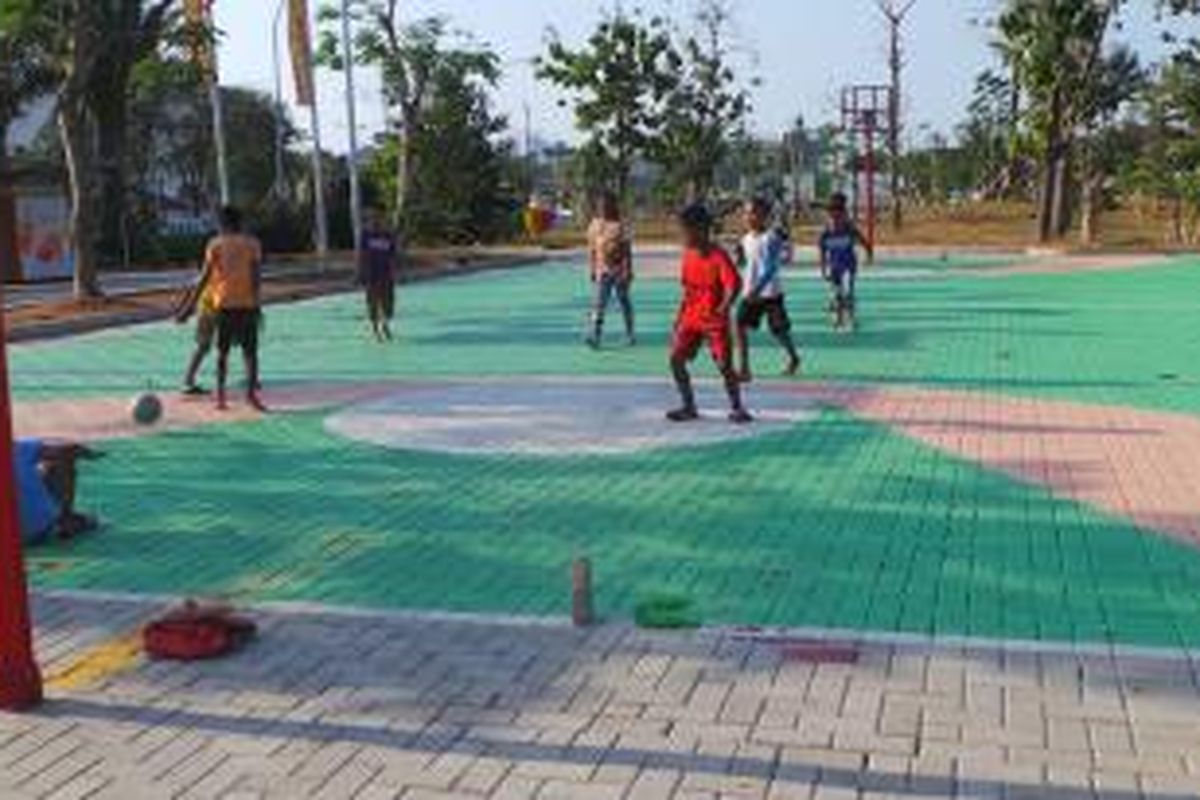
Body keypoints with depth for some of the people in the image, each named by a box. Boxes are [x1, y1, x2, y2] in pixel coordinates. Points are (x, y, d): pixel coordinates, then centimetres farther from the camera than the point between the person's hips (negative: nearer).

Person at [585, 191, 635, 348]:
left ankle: (630, 334, 24)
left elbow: (627, 251, -10)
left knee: (625, 302, 10)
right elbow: (592, 249, 11)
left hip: (619, 271, -3)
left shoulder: (619, 227, -9)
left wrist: (627, 272, -15)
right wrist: (593, 270, 10)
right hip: (602, 271, 3)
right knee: (600, 304, -6)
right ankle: (595, 336, -11)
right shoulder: (595, 225, 4)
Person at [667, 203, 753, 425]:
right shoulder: (688, 254, 6)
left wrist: (723, 309, -34)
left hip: (715, 320, -7)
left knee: (724, 364, -7)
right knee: (676, 359, 1)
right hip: (691, 318, 7)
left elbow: (734, 284, -23)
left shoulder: (718, 255, -16)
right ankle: (689, 407, 13)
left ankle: (737, 408, 9)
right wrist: (681, 314, 14)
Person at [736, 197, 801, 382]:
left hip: (771, 292, -5)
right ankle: (744, 369, -8)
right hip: (750, 292, 6)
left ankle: (794, 358, 35)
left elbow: (771, 268, -23)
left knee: (778, 331, 7)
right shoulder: (746, 240, 6)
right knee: (741, 325, -11)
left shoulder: (771, 237, -14)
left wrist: (757, 289, -32)